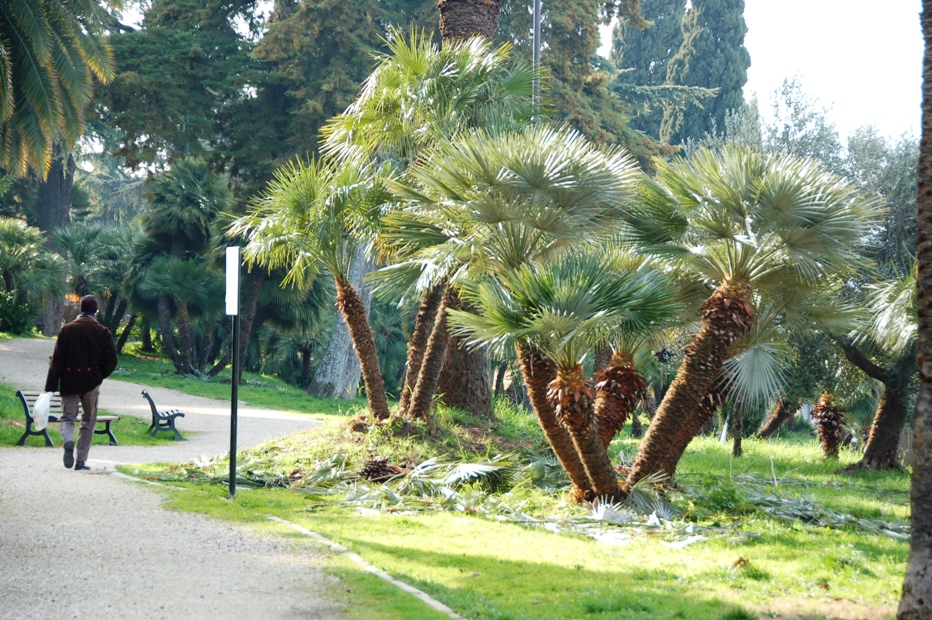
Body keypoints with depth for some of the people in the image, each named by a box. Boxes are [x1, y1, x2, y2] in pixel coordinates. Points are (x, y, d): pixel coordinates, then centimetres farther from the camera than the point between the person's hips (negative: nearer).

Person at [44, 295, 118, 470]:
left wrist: (51, 386, -3)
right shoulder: (103, 332, -3)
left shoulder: (67, 330, -2)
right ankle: (81, 460, 9)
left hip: (69, 382, 0)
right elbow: (111, 360, -6)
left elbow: (57, 360, -4)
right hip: (92, 383, 0)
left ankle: (68, 440, -23)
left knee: (67, 418, 8)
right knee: (88, 422, 11)